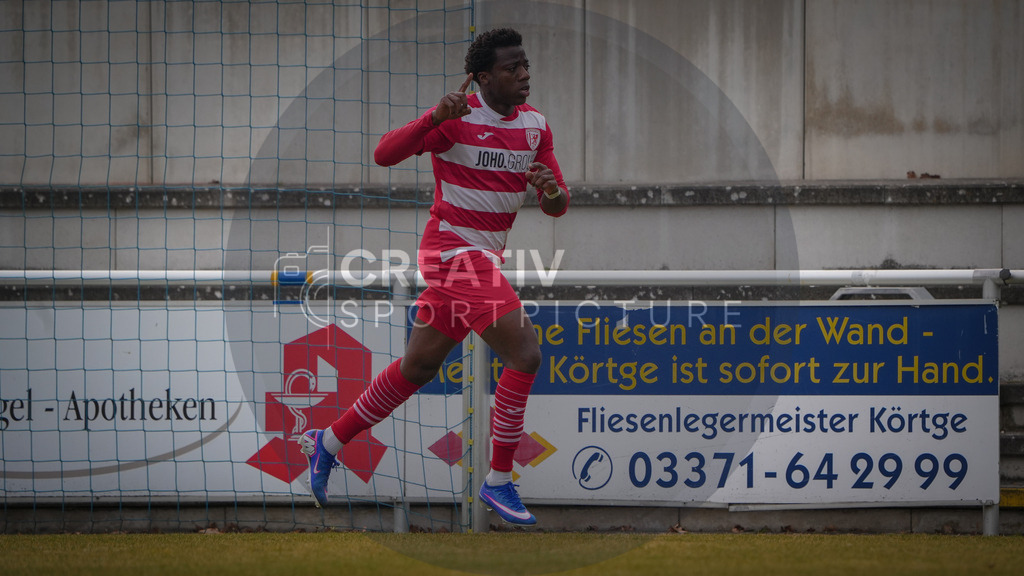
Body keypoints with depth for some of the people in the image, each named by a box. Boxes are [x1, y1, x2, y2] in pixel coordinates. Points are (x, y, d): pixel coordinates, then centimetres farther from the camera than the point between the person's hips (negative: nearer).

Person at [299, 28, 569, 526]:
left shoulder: (534, 125, 6)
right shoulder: (457, 118, -14)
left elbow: (557, 205, 8)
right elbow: (384, 154, -22)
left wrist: (552, 191, -17)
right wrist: (435, 117, -37)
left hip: (484, 256, 8)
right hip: (453, 251, -8)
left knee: (418, 367, 17)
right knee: (524, 354, -17)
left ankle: (328, 443, 32)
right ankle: (498, 482, -8)